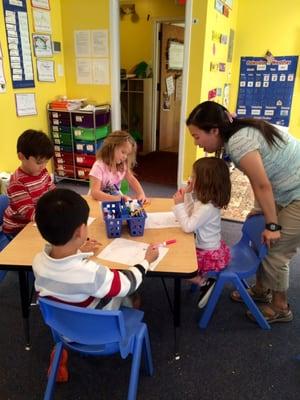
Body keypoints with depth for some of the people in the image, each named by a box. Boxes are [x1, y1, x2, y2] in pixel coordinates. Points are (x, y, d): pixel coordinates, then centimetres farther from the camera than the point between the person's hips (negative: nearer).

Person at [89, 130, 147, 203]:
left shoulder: (122, 165, -1)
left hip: (117, 200, 4)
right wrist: (118, 198, -35)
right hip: (101, 202, -3)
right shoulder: (99, 166, -21)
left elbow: (132, 180, 6)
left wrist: (141, 194, -13)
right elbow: (95, 193, -27)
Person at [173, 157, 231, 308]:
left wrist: (179, 204, -25)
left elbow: (188, 226, -30)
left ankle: (204, 283, 3)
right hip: (209, 247, 10)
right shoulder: (205, 200, -1)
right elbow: (192, 215, 14)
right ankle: (203, 279, 19)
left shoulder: (207, 208, -31)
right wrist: (188, 195, 5)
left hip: (210, 254, -10)